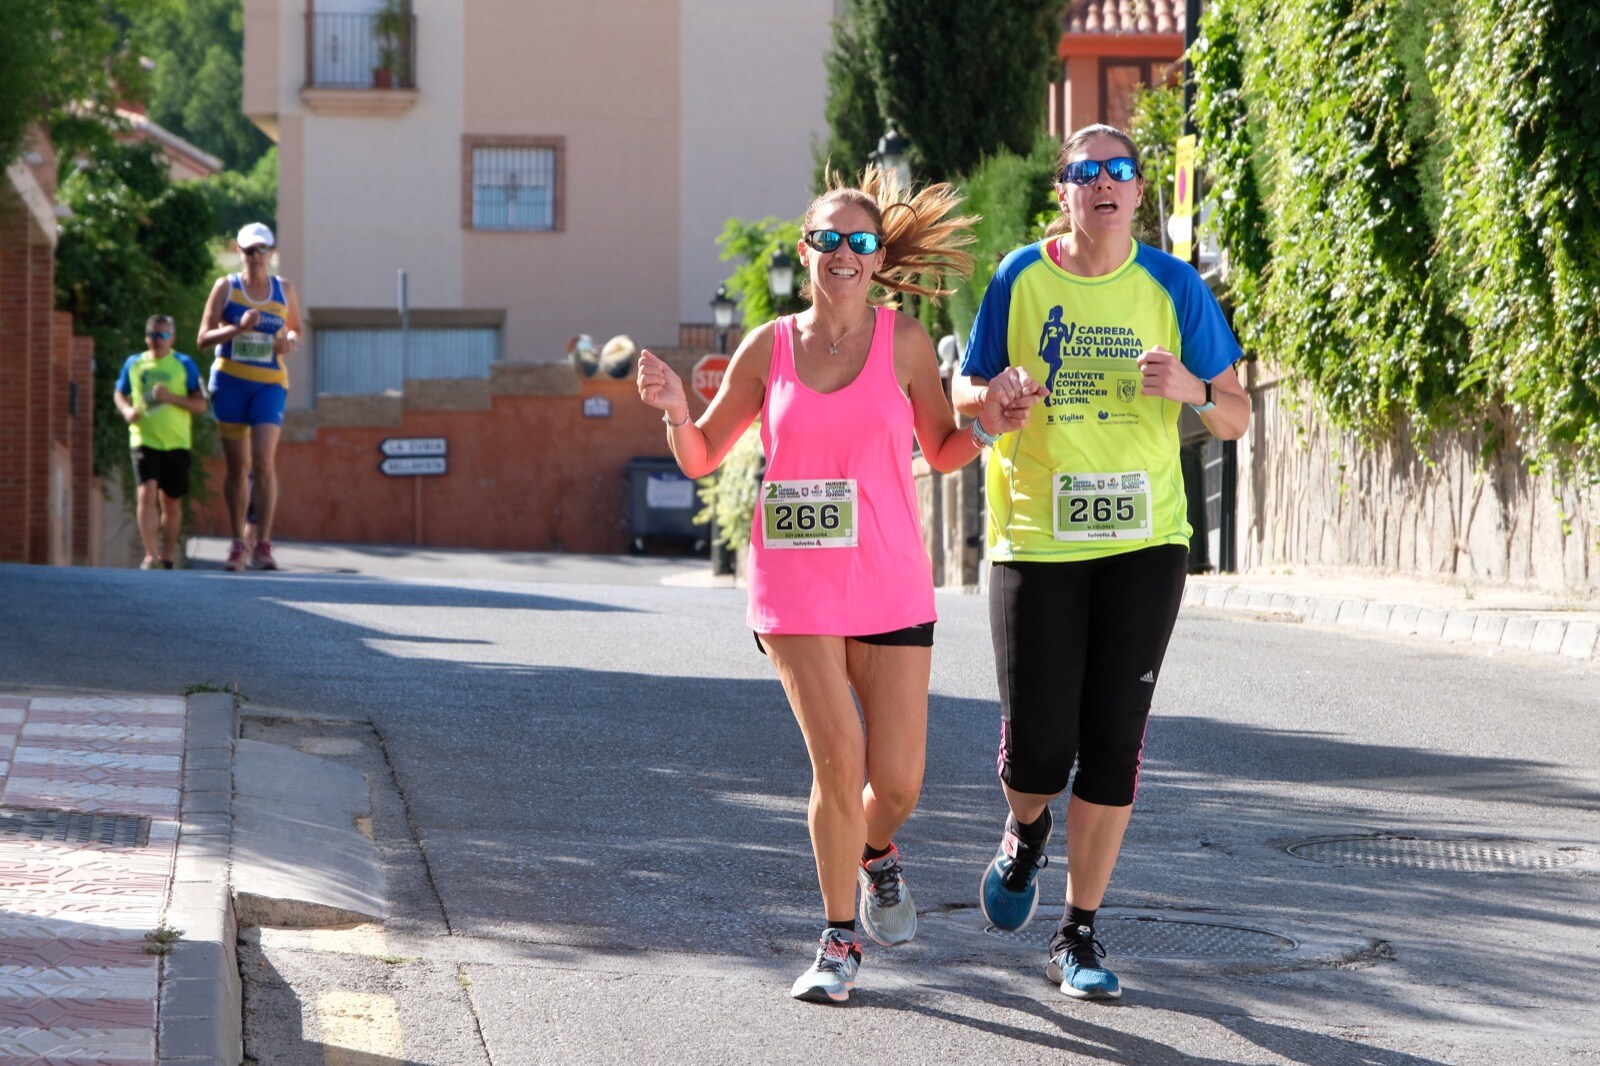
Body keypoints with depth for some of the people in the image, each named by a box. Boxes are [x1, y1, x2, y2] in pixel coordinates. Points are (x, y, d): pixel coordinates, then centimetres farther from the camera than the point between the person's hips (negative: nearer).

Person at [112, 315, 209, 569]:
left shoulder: (184, 364, 2)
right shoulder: (133, 364, 8)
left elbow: (201, 405, 0)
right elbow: (119, 394, 22)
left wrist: (171, 397, -16)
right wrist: (127, 410, -1)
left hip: (176, 443, 0)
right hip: (144, 440, 0)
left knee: (171, 502, 7)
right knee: (147, 494, -18)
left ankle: (167, 558, 21)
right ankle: (150, 556, -20)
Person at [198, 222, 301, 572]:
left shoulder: (284, 290, 7)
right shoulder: (225, 287, 1)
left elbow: (296, 330, 21)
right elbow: (204, 337, -2)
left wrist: (290, 342, -3)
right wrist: (239, 328, -18)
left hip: (269, 384, 0)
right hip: (230, 381, 0)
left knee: (264, 461, -14)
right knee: (237, 467, 4)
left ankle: (262, 544, -13)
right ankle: (238, 543, 15)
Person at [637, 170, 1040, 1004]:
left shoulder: (904, 342, 2)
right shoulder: (768, 348, 3)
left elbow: (941, 455, 12)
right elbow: (701, 458, 10)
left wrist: (985, 432, -8)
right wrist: (676, 409, -10)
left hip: (889, 587, 1)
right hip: (794, 587, -1)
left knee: (897, 781, -1)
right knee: (837, 761, -13)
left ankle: (873, 853, 37)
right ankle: (839, 942, 4)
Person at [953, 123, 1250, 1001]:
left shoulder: (1172, 287, 3)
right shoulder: (1021, 278, 3)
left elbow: (1235, 418, 5)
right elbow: (963, 392, 9)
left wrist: (1190, 388, -17)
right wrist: (996, 396, -15)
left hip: (1142, 539, 1)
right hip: (1036, 539, -1)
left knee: (1114, 740, -3)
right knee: (1037, 747, -6)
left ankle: (1080, 937, 10)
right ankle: (1026, 832, 31)